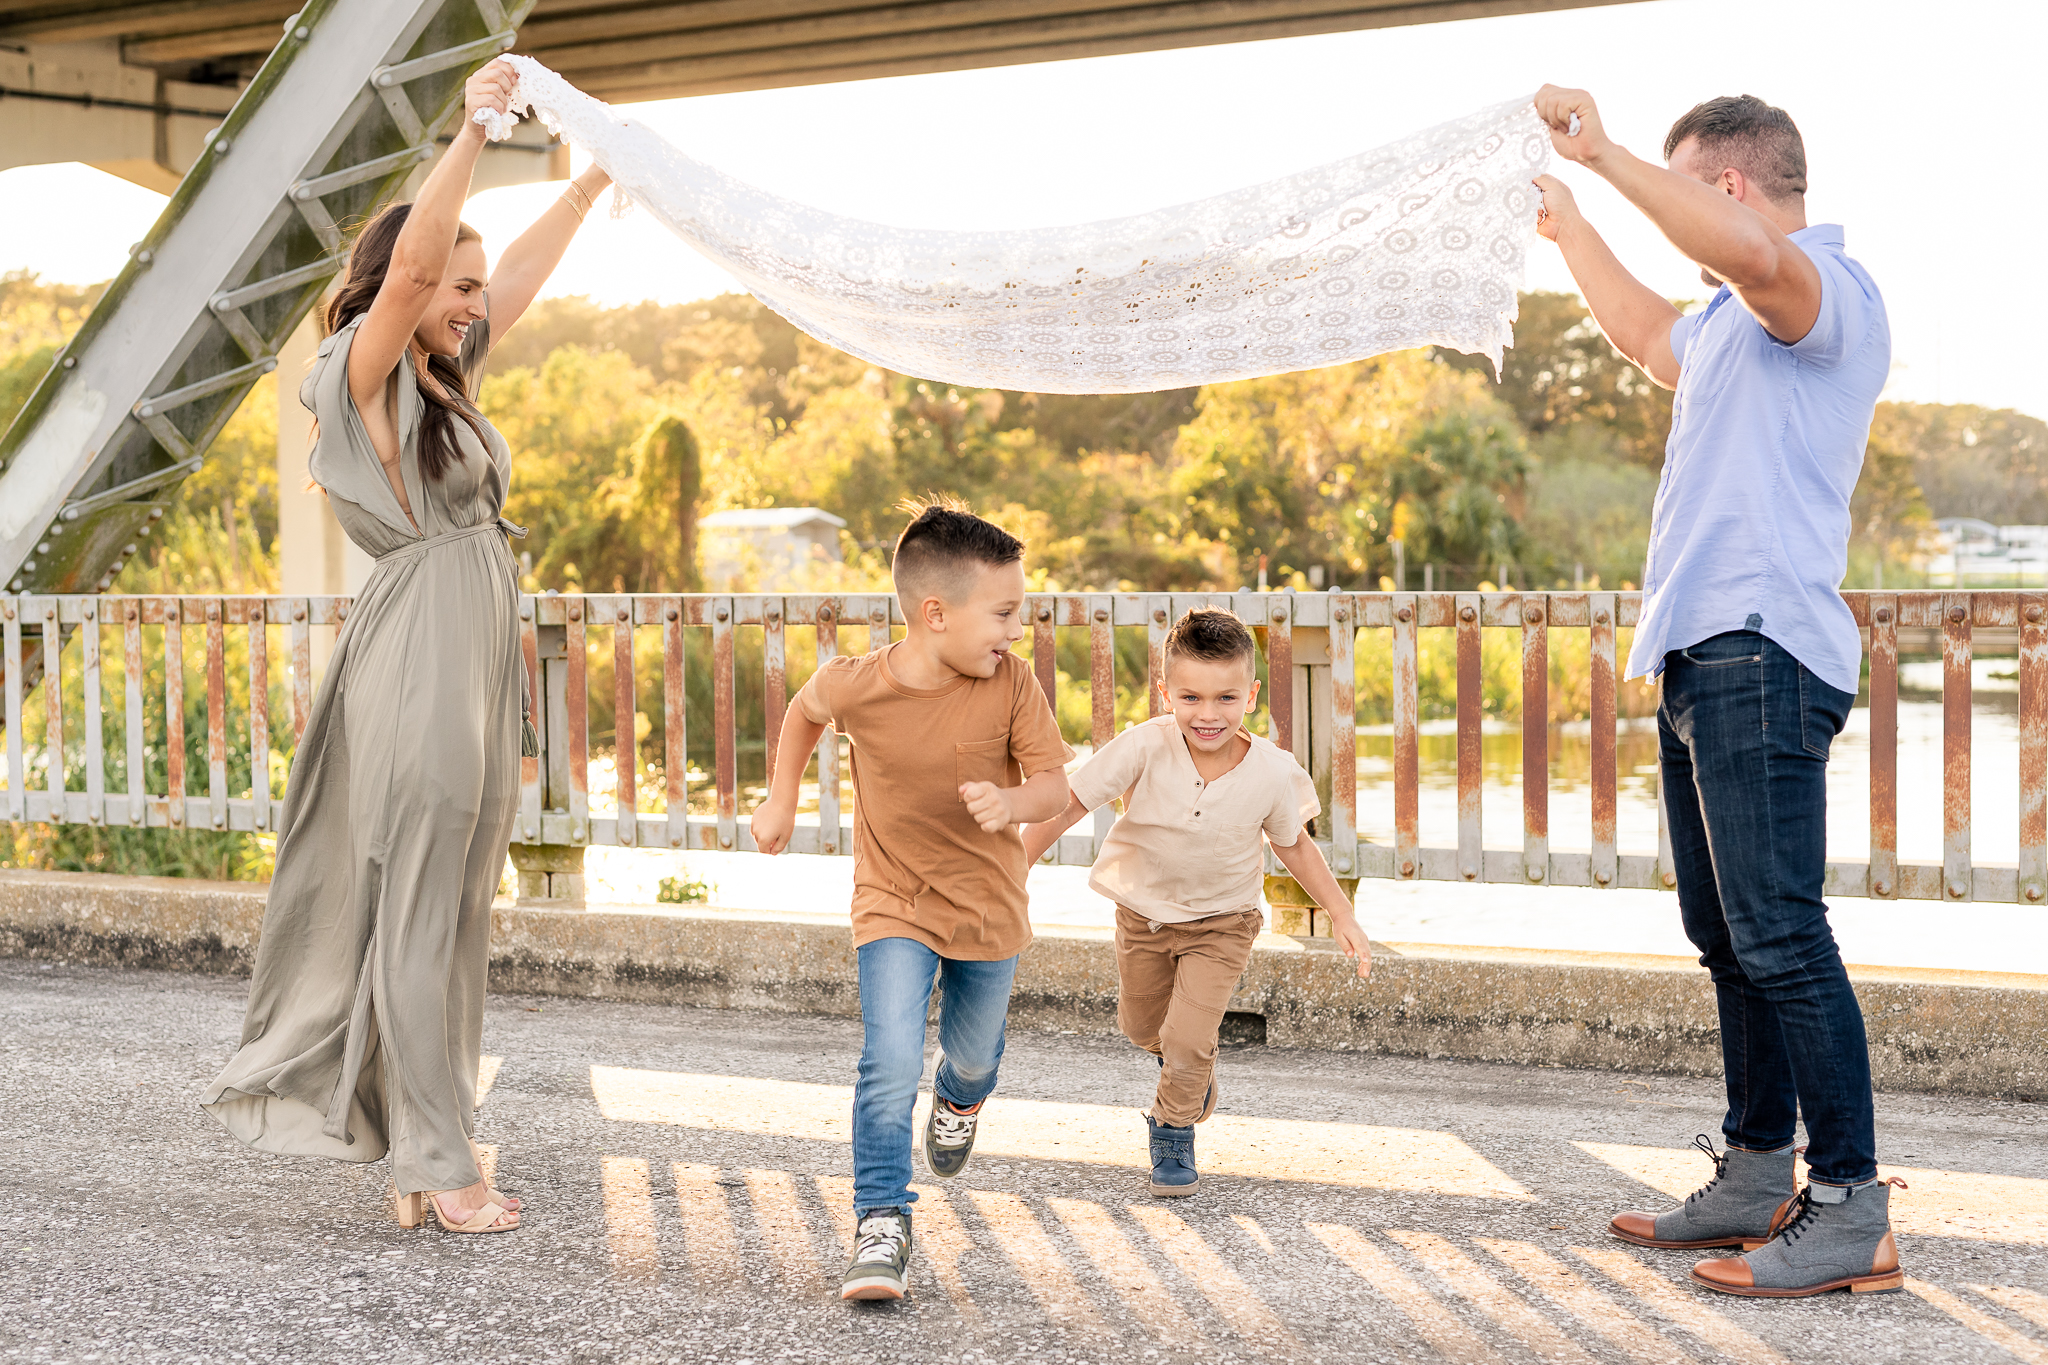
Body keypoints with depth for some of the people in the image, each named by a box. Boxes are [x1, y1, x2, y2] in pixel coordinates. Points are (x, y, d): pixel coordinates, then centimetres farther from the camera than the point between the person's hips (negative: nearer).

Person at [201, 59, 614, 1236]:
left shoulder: (445, 380, 16)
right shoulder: (367, 376, -7)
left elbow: (525, 274, 28)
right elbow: (410, 267, -24)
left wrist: (593, 181, 34)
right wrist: (472, 132, -26)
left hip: (477, 664, 9)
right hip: (419, 662, -9)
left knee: (455, 917, 10)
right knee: (418, 911, -4)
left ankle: (428, 1149, 17)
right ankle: (440, 1166, 1)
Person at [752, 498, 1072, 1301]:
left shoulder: (1011, 685, -18)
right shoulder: (856, 685, -19)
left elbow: (1054, 783, -14)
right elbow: (804, 712, 5)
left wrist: (1012, 803, -36)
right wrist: (781, 801, 8)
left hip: (989, 904, 2)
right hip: (895, 903, -2)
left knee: (974, 1055, 22)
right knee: (891, 1064, -18)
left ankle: (959, 1099, 60)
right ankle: (880, 1223, -8)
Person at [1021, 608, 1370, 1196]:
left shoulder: (1272, 773, -26)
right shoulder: (1145, 748, -32)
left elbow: (1293, 844, -5)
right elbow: (1067, 805, -22)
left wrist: (1343, 918, -2)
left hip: (1221, 921, -1)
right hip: (1144, 911, 2)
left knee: (1187, 1042, -12)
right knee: (1141, 1028, 21)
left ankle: (1172, 1130, 19)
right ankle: (1193, 1070, 57)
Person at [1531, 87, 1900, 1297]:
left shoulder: (1828, 291, -8)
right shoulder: (1734, 322, 24)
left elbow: (1754, 251, -32)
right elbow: (1651, 338, 47)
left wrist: (1606, 153, -25)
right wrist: (1571, 229, 52)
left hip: (1761, 656, -11)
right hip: (1705, 657, 11)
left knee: (1779, 935, -14)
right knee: (1730, 939, 13)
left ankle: (1853, 1215, -12)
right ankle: (1758, 1183, 21)